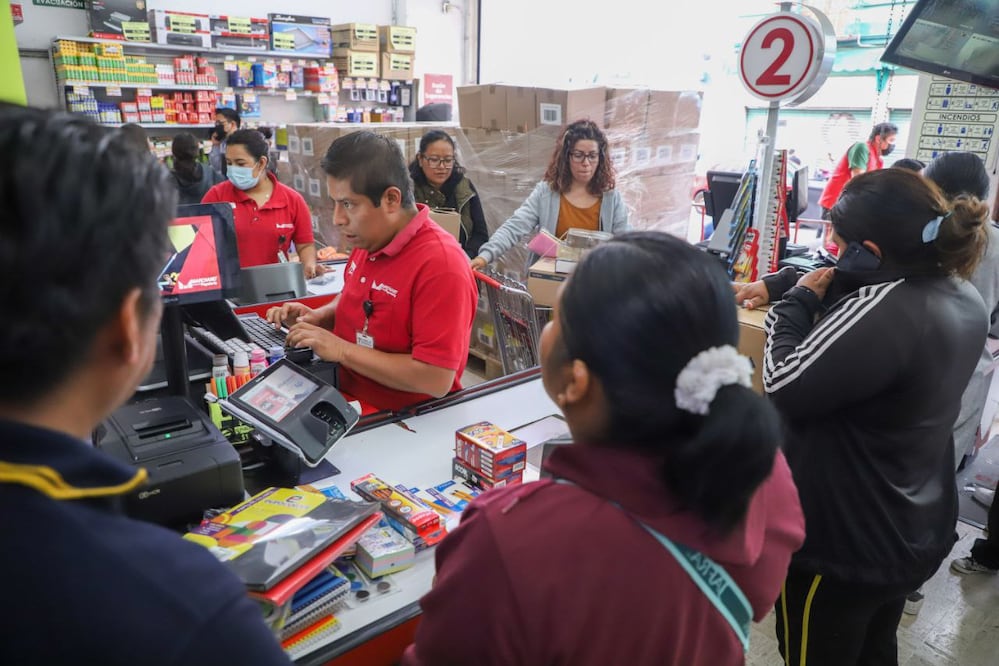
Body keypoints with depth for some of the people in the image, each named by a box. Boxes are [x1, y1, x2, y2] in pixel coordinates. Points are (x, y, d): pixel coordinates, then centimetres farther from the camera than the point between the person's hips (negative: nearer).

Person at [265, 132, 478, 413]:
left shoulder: (440, 265, -24)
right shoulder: (368, 241, 3)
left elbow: (436, 380, -26)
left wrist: (341, 350, -21)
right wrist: (318, 317, 3)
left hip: (402, 424, -8)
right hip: (346, 401, 8)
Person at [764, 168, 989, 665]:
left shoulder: (885, 307, -32)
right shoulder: (964, 298, -1)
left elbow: (783, 388, -27)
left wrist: (799, 302, -14)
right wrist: (816, 296, -7)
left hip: (840, 543, -8)